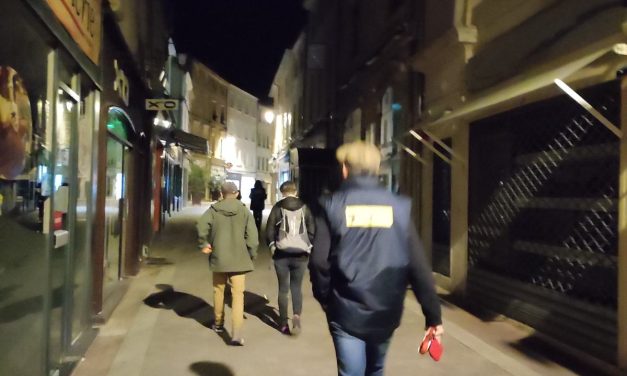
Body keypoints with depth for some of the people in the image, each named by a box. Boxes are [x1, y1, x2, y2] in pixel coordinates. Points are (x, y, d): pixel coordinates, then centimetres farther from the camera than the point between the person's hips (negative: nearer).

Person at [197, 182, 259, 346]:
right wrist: (251, 255, 3)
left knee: (219, 290, 20)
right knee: (238, 294, -2)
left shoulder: (214, 209, 0)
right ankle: (236, 333, -13)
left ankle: (218, 323, 37)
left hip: (218, 258, 1)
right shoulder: (244, 211, -2)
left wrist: (204, 244, -5)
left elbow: (201, 225, -18)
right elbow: (252, 235, -9)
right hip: (239, 259, -1)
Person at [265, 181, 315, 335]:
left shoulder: (277, 207, -1)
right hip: (301, 254, 1)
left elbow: (269, 230, -3)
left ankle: (283, 323, 14)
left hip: (282, 253, -1)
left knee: (283, 288, 10)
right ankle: (297, 315, -9)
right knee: (297, 287, 13)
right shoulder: (304, 208, 4)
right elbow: (312, 230, 2)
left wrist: (272, 245, 11)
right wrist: (308, 245, 13)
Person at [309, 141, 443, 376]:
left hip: (346, 312, -2)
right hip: (385, 312, 3)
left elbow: (319, 261, -12)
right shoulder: (398, 207, -1)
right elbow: (418, 266, -6)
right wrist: (433, 315, -1)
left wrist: (324, 297, 6)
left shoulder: (333, 206, -6)